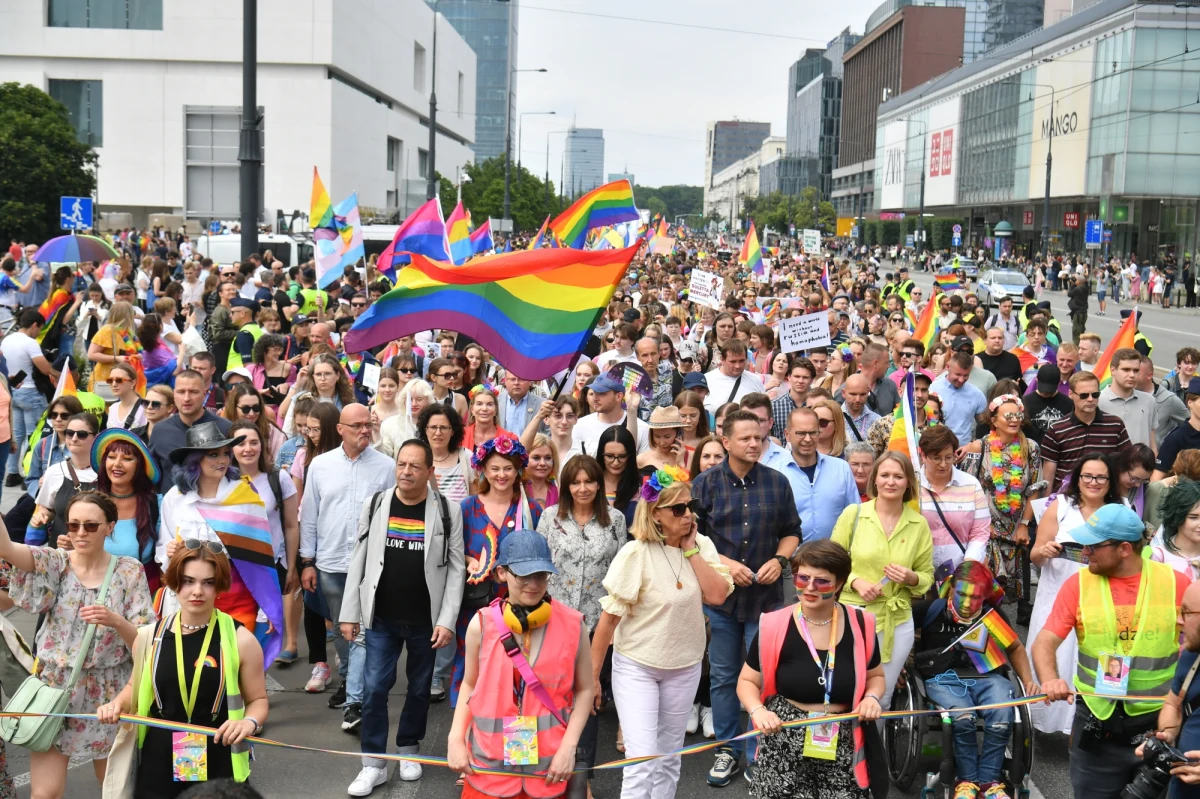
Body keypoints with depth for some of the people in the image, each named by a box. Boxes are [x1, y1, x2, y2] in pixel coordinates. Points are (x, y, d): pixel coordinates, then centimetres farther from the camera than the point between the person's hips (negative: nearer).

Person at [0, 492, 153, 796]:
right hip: (55, 688, 0)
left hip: (108, 694, 0)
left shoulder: (129, 571, -3)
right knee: (45, 792, -2)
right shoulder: (54, 562, -3)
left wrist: (115, 621, -24)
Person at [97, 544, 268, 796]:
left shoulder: (240, 640, -8)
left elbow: (258, 700, 2)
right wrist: (118, 704, -1)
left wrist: (250, 722, -18)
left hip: (218, 768, -2)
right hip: (158, 766, 3)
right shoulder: (151, 636, 0)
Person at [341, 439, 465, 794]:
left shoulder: (447, 512, -5)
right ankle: (374, 763, 10)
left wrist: (447, 620, -12)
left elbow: (455, 569, -6)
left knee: (419, 688, 13)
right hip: (381, 618, 1)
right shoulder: (375, 506, -1)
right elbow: (358, 562, 2)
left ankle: (408, 750, 32)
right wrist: (350, 613, -1)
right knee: (374, 689, -1)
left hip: (426, 619, -1)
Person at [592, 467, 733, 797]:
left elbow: (718, 595, -16)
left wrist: (691, 550, -17)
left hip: (685, 666, 5)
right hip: (636, 666, -4)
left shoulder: (702, 546, -3)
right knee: (641, 759, -11)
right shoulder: (636, 554, -18)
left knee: (668, 757, 16)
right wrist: (592, 675, -11)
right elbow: (609, 617, -14)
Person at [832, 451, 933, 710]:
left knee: (881, 700, 14)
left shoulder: (919, 524, 1)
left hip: (897, 621, 2)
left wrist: (912, 578, -12)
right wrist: (855, 581, -15)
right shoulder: (853, 514, -5)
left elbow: (927, 575, 10)